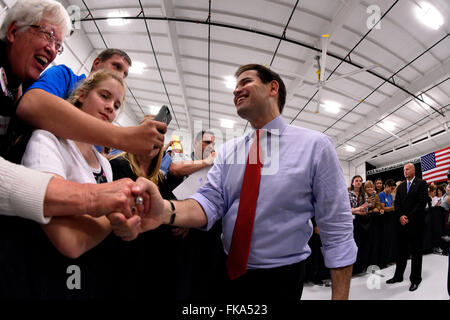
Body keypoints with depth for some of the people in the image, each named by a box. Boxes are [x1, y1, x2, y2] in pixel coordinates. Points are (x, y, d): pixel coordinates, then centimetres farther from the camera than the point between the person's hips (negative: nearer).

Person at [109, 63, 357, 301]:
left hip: (280, 278, -4)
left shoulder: (315, 146, -10)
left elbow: (337, 228, -9)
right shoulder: (228, 151, 2)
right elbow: (211, 201, -11)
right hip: (229, 273, 4)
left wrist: (340, 296, -10)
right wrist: (166, 211, -31)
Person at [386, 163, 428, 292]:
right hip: (402, 223, 5)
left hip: (416, 223, -5)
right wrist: (400, 216, -7)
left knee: (416, 252, 5)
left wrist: (409, 217, -14)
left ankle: (415, 279, 15)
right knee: (401, 251, 11)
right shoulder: (401, 186, 14)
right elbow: (397, 203, 10)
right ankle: (398, 276, 19)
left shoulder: (421, 183, -3)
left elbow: (422, 202, -12)